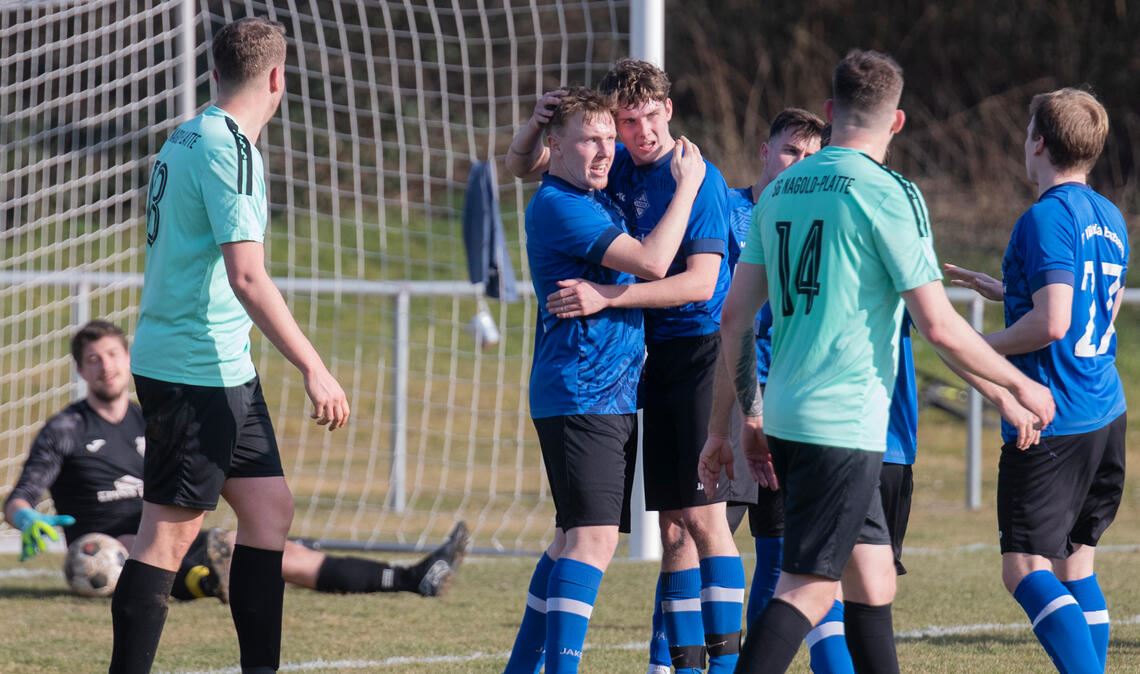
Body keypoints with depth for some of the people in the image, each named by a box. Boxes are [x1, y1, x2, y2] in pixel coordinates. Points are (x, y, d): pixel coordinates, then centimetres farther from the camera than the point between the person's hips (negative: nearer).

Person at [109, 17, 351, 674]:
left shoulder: (187, 137, 13)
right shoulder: (231, 150, -17)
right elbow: (247, 277, -24)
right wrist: (314, 369, -24)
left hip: (224, 371, 10)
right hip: (197, 369, -10)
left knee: (270, 509, 10)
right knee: (171, 532, -7)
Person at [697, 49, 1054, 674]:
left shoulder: (779, 190, 11)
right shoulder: (887, 193, -10)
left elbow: (736, 316, 12)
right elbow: (939, 327, -12)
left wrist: (729, 423, 20)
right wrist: (1020, 385, 1)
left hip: (786, 418, 7)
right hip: (845, 425, -7)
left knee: (872, 579, 15)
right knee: (807, 588, -8)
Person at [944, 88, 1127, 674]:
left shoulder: (1048, 217, -14)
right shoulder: (1109, 218, 14)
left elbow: (1051, 323, -23)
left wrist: (984, 347, -7)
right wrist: (1003, 291, 30)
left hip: (1052, 422, -9)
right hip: (1105, 416, 9)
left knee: (1026, 568, -10)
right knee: (1075, 562, 15)